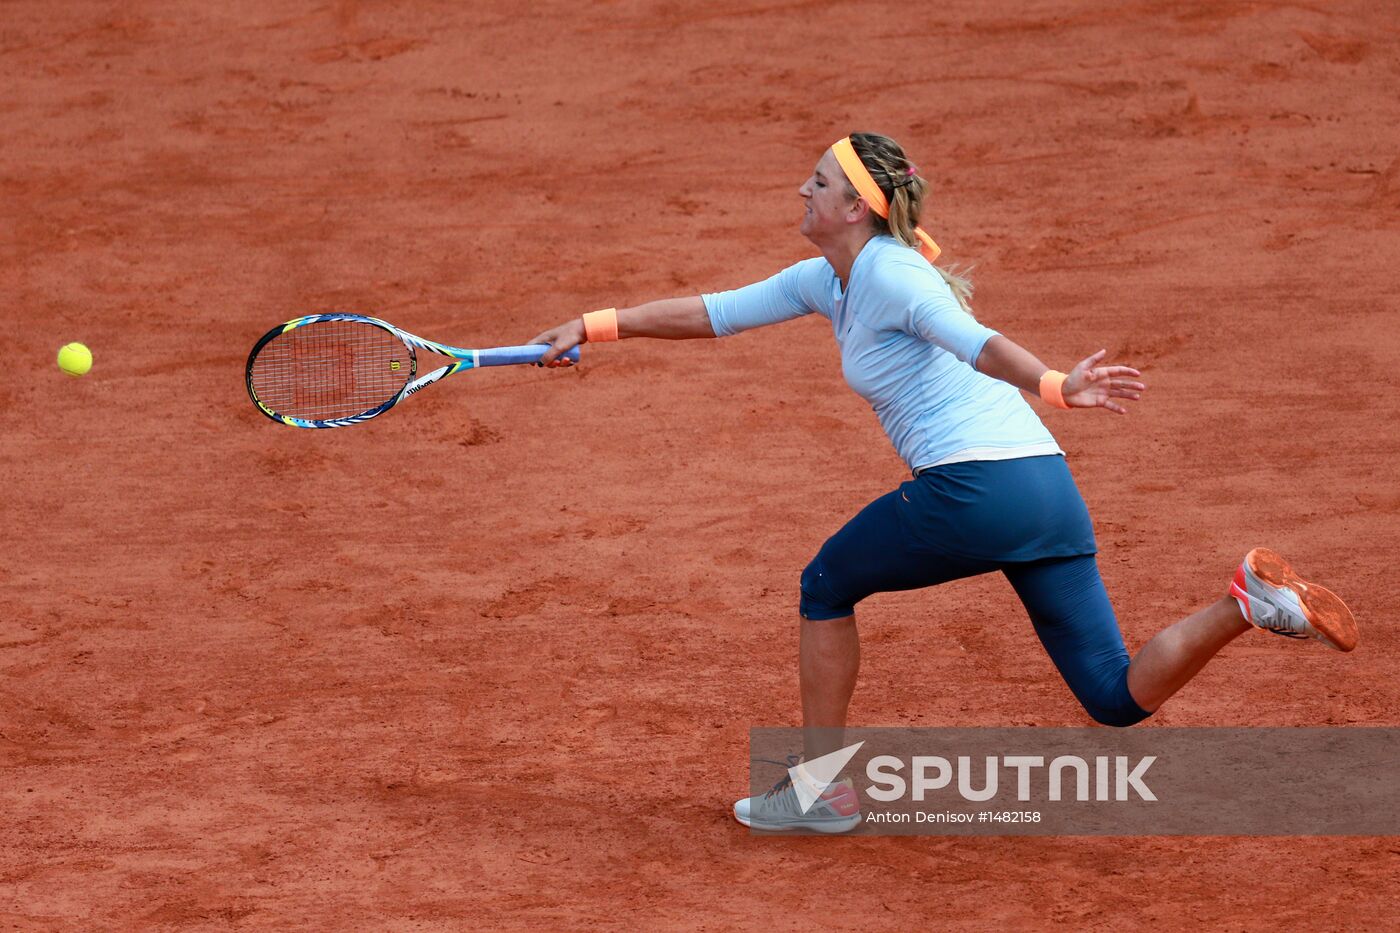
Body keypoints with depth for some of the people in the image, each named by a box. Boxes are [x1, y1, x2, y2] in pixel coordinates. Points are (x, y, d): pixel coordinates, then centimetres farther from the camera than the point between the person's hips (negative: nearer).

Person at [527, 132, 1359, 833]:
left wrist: (1053, 386, -39)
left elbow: (972, 341, -23)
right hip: (1047, 485, 9)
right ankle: (1250, 600, -15)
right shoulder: (827, 279, 22)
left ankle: (823, 790, 21)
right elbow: (715, 313, 30)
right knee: (1119, 701, 4)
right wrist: (599, 327, 27)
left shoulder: (884, 271, -5)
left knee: (826, 589, 17)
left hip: (972, 485, -9)